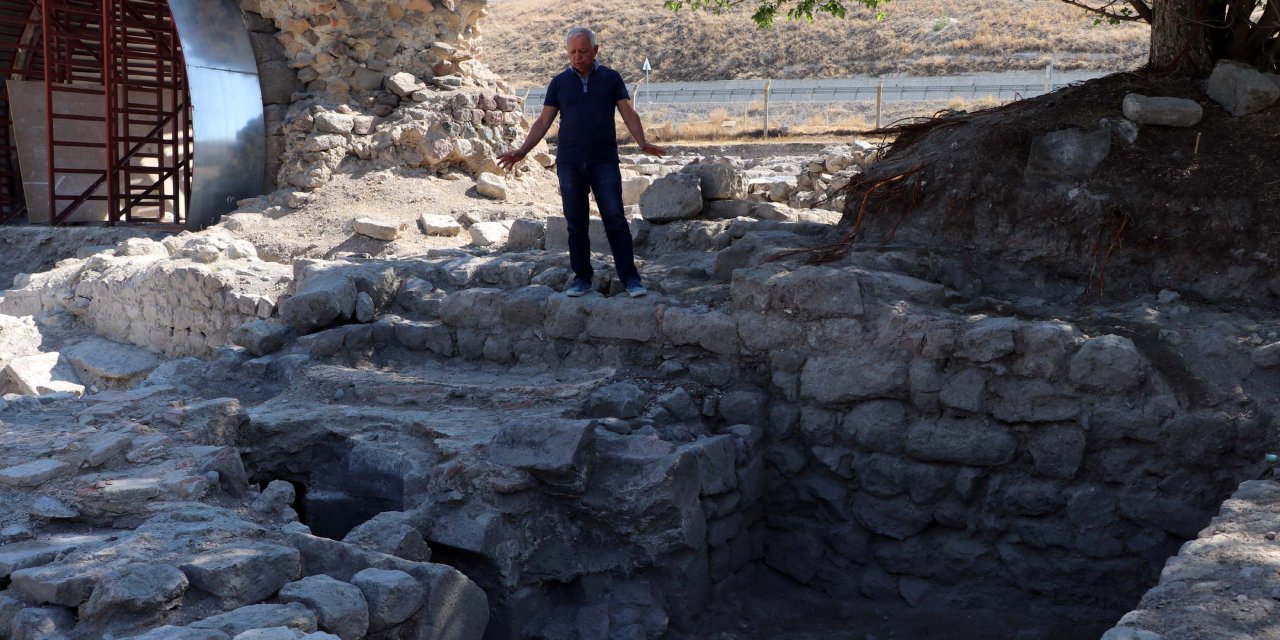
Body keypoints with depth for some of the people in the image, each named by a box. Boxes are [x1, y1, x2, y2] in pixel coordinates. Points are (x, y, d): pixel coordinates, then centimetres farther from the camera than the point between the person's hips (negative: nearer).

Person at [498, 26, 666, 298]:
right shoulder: (559, 82, 9)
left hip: (604, 162, -2)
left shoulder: (611, 78, 6)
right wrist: (522, 151, -1)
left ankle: (630, 277, -4)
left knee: (615, 219, -6)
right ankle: (582, 277, 13)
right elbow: (543, 121, 9)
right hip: (569, 163, 2)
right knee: (576, 223, 5)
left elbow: (628, 113, 1)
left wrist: (642, 143, -16)